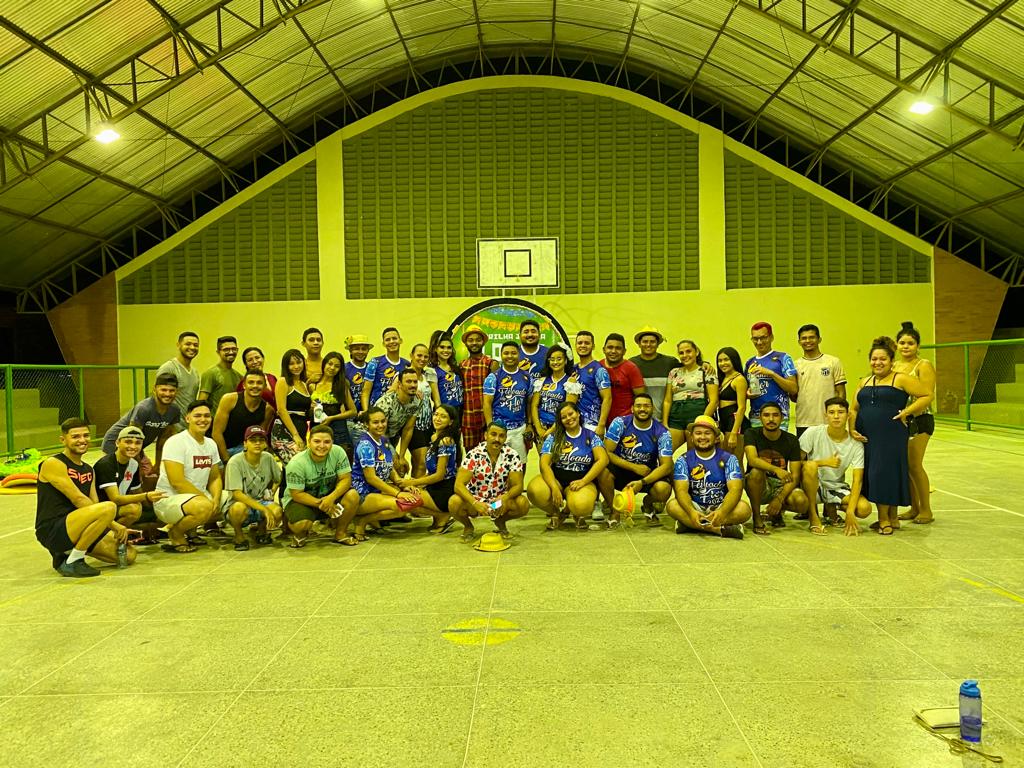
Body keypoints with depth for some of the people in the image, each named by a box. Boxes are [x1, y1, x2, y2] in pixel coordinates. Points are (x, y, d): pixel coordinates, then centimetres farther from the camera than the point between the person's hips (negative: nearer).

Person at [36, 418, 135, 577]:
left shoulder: (88, 470, 17)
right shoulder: (53, 464, -8)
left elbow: (95, 504, 12)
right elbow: (78, 500, -16)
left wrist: (117, 527, -6)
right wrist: (114, 525, -18)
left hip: (75, 529, 8)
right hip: (52, 531, -8)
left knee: (129, 555, -3)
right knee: (108, 508, -31)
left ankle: (68, 552, 14)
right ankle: (71, 562, -15)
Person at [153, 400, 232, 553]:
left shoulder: (211, 444, 9)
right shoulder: (176, 442, -15)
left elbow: (215, 477, 12)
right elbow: (177, 482, -22)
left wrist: (216, 499, -9)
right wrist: (207, 499, -19)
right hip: (169, 499, -9)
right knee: (204, 507, -35)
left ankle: (190, 529, 13)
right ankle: (175, 532, -5)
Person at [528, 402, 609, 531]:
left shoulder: (591, 437, 6)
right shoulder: (553, 438, 6)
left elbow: (603, 460, -9)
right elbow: (544, 464, -5)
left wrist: (583, 481, -20)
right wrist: (554, 488, -20)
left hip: (582, 480, -1)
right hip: (555, 478, 2)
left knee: (580, 505, -37)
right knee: (534, 491, -32)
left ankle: (579, 515, 7)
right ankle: (557, 514, 3)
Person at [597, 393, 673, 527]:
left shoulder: (661, 433, -10)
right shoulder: (620, 423, -11)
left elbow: (666, 466, -16)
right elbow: (607, 452, -14)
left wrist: (642, 482, -30)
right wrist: (635, 467, -20)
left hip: (647, 475, 0)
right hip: (621, 471, 0)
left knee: (664, 489, -32)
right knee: (603, 470, -34)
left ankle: (648, 504, 10)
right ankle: (614, 511, -5)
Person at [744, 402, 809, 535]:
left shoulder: (791, 440, -3)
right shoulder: (751, 434, -8)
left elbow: (795, 476, -9)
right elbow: (752, 460, -27)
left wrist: (780, 499, -22)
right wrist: (776, 470, -45)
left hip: (781, 485, 2)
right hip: (759, 485, -2)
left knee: (801, 502, -29)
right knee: (756, 471, -36)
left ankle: (777, 512, 9)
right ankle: (757, 519, -18)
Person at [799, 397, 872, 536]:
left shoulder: (856, 444, -9)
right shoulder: (813, 433, -13)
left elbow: (857, 480, -13)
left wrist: (850, 511, -25)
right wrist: (824, 462, -24)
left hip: (836, 487, 2)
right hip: (812, 486, -2)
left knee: (865, 509, -24)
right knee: (810, 465, -35)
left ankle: (831, 508, 11)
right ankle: (813, 515, -17)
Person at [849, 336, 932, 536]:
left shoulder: (901, 379, 0)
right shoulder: (864, 383, 17)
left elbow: (927, 395, -2)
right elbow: (853, 409, 17)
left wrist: (906, 412, -10)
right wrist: (852, 429, 2)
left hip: (892, 437, -5)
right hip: (867, 437, 6)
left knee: (887, 475, -5)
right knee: (872, 477, 6)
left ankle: (888, 519, 8)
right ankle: (885, 518, 19)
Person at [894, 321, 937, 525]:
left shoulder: (923, 365, -7)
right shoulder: (894, 366, 11)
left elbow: (928, 396, -17)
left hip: (919, 421, -6)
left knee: (914, 465, -6)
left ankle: (926, 510, 7)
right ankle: (914, 508, 21)